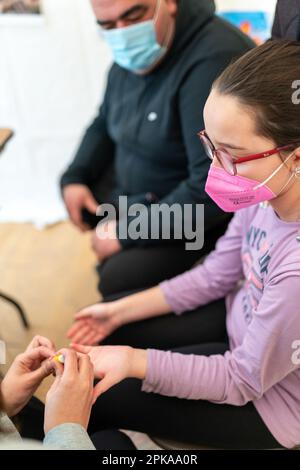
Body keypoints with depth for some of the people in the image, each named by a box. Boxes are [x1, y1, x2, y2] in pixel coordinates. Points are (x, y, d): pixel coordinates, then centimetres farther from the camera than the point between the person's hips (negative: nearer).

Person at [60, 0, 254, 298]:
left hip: (200, 213, -9)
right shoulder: (132, 55, -2)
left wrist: (129, 233, -25)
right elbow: (105, 124, 17)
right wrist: (74, 178, 1)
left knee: (119, 281, -18)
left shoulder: (213, 61, -31)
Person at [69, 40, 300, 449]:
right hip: (241, 320, 6)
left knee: (99, 398, 2)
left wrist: (133, 361, -31)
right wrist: (120, 311, 1)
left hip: (267, 393, -6)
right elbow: (216, 275, -3)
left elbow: (241, 381, -24)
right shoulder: (267, 189, -20)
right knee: (105, 330, 13)